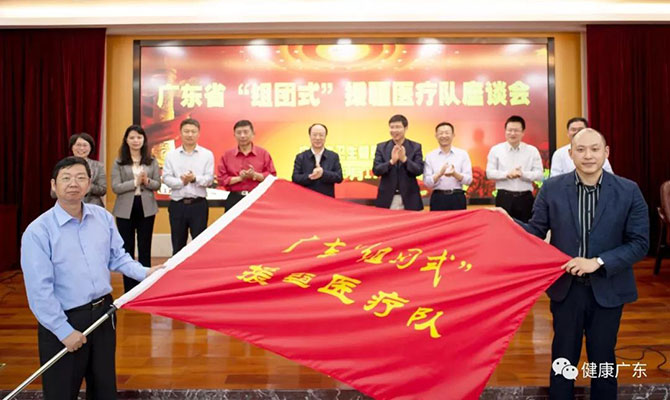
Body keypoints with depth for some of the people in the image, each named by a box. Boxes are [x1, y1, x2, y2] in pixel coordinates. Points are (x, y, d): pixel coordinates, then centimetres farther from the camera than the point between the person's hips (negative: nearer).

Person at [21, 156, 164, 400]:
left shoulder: (103, 217, 1)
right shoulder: (38, 231, -16)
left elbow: (117, 257, 10)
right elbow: (39, 290, -17)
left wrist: (144, 273, -7)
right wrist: (65, 331, -16)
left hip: (103, 313, 5)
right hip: (64, 320, -4)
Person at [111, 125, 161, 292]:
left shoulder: (152, 161, 5)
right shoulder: (118, 163, 0)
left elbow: (158, 184, 3)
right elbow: (115, 187, -7)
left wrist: (147, 181, -17)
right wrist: (135, 182, -17)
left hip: (146, 208, 1)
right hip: (125, 209, -1)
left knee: (145, 248, 7)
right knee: (127, 249, 7)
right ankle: (129, 289, 17)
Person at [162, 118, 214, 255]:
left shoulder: (207, 154, 2)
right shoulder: (171, 155, 7)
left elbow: (209, 178, -5)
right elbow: (166, 178, -1)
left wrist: (195, 179, -22)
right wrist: (181, 181, -18)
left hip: (199, 204, -2)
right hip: (177, 204, 2)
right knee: (178, 245, 11)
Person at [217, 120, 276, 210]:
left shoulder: (263, 153, 5)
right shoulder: (227, 155, 7)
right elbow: (221, 179, 4)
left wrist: (255, 175, -14)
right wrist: (239, 178, -11)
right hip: (234, 199, 1)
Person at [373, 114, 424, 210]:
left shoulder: (415, 147, 2)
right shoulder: (381, 147, 5)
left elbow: (419, 170, -6)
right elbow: (376, 170, -3)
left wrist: (404, 159, -22)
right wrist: (391, 161, -20)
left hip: (409, 199, -1)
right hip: (386, 199, 1)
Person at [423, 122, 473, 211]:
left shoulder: (463, 154, 5)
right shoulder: (430, 156, 4)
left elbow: (469, 179, 0)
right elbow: (427, 182, -2)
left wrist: (455, 174, -18)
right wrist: (440, 174, -19)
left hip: (458, 198, 1)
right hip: (438, 198, 0)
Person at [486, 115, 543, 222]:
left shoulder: (532, 150, 5)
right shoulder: (496, 149, 3)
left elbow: (540, 174, 1)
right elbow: (489, 173, -1)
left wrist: (523, 174, -17)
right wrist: (506, 174, -17)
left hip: (525, 198, 1)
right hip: (504, 197, -1)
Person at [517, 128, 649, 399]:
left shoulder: (629, 191, -6)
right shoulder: (552, 188, -5)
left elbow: (639, 243, -7)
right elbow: (536, 231, -2)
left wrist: (598, 262, -18)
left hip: (608, 290, 0)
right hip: (566, 288, 0)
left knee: (603, 359, 17)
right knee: (563, 359, 14)